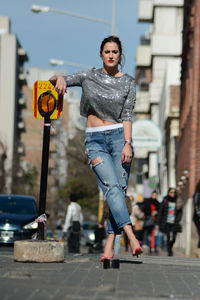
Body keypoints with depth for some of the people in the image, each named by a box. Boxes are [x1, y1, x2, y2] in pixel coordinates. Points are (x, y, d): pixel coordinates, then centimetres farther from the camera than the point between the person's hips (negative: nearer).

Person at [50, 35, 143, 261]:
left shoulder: (128, 82, 6)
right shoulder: (89, 76, 8)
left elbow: (127, 116, 0)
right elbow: (56, 81, 8)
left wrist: (127, 144, -13)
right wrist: (60, 78, -17)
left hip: (119, 136, 1)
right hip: (94, 140, -1)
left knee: (120, 189, -8)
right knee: (111, 187, -17)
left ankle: (109, 246, -7)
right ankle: (131, 237, -29)